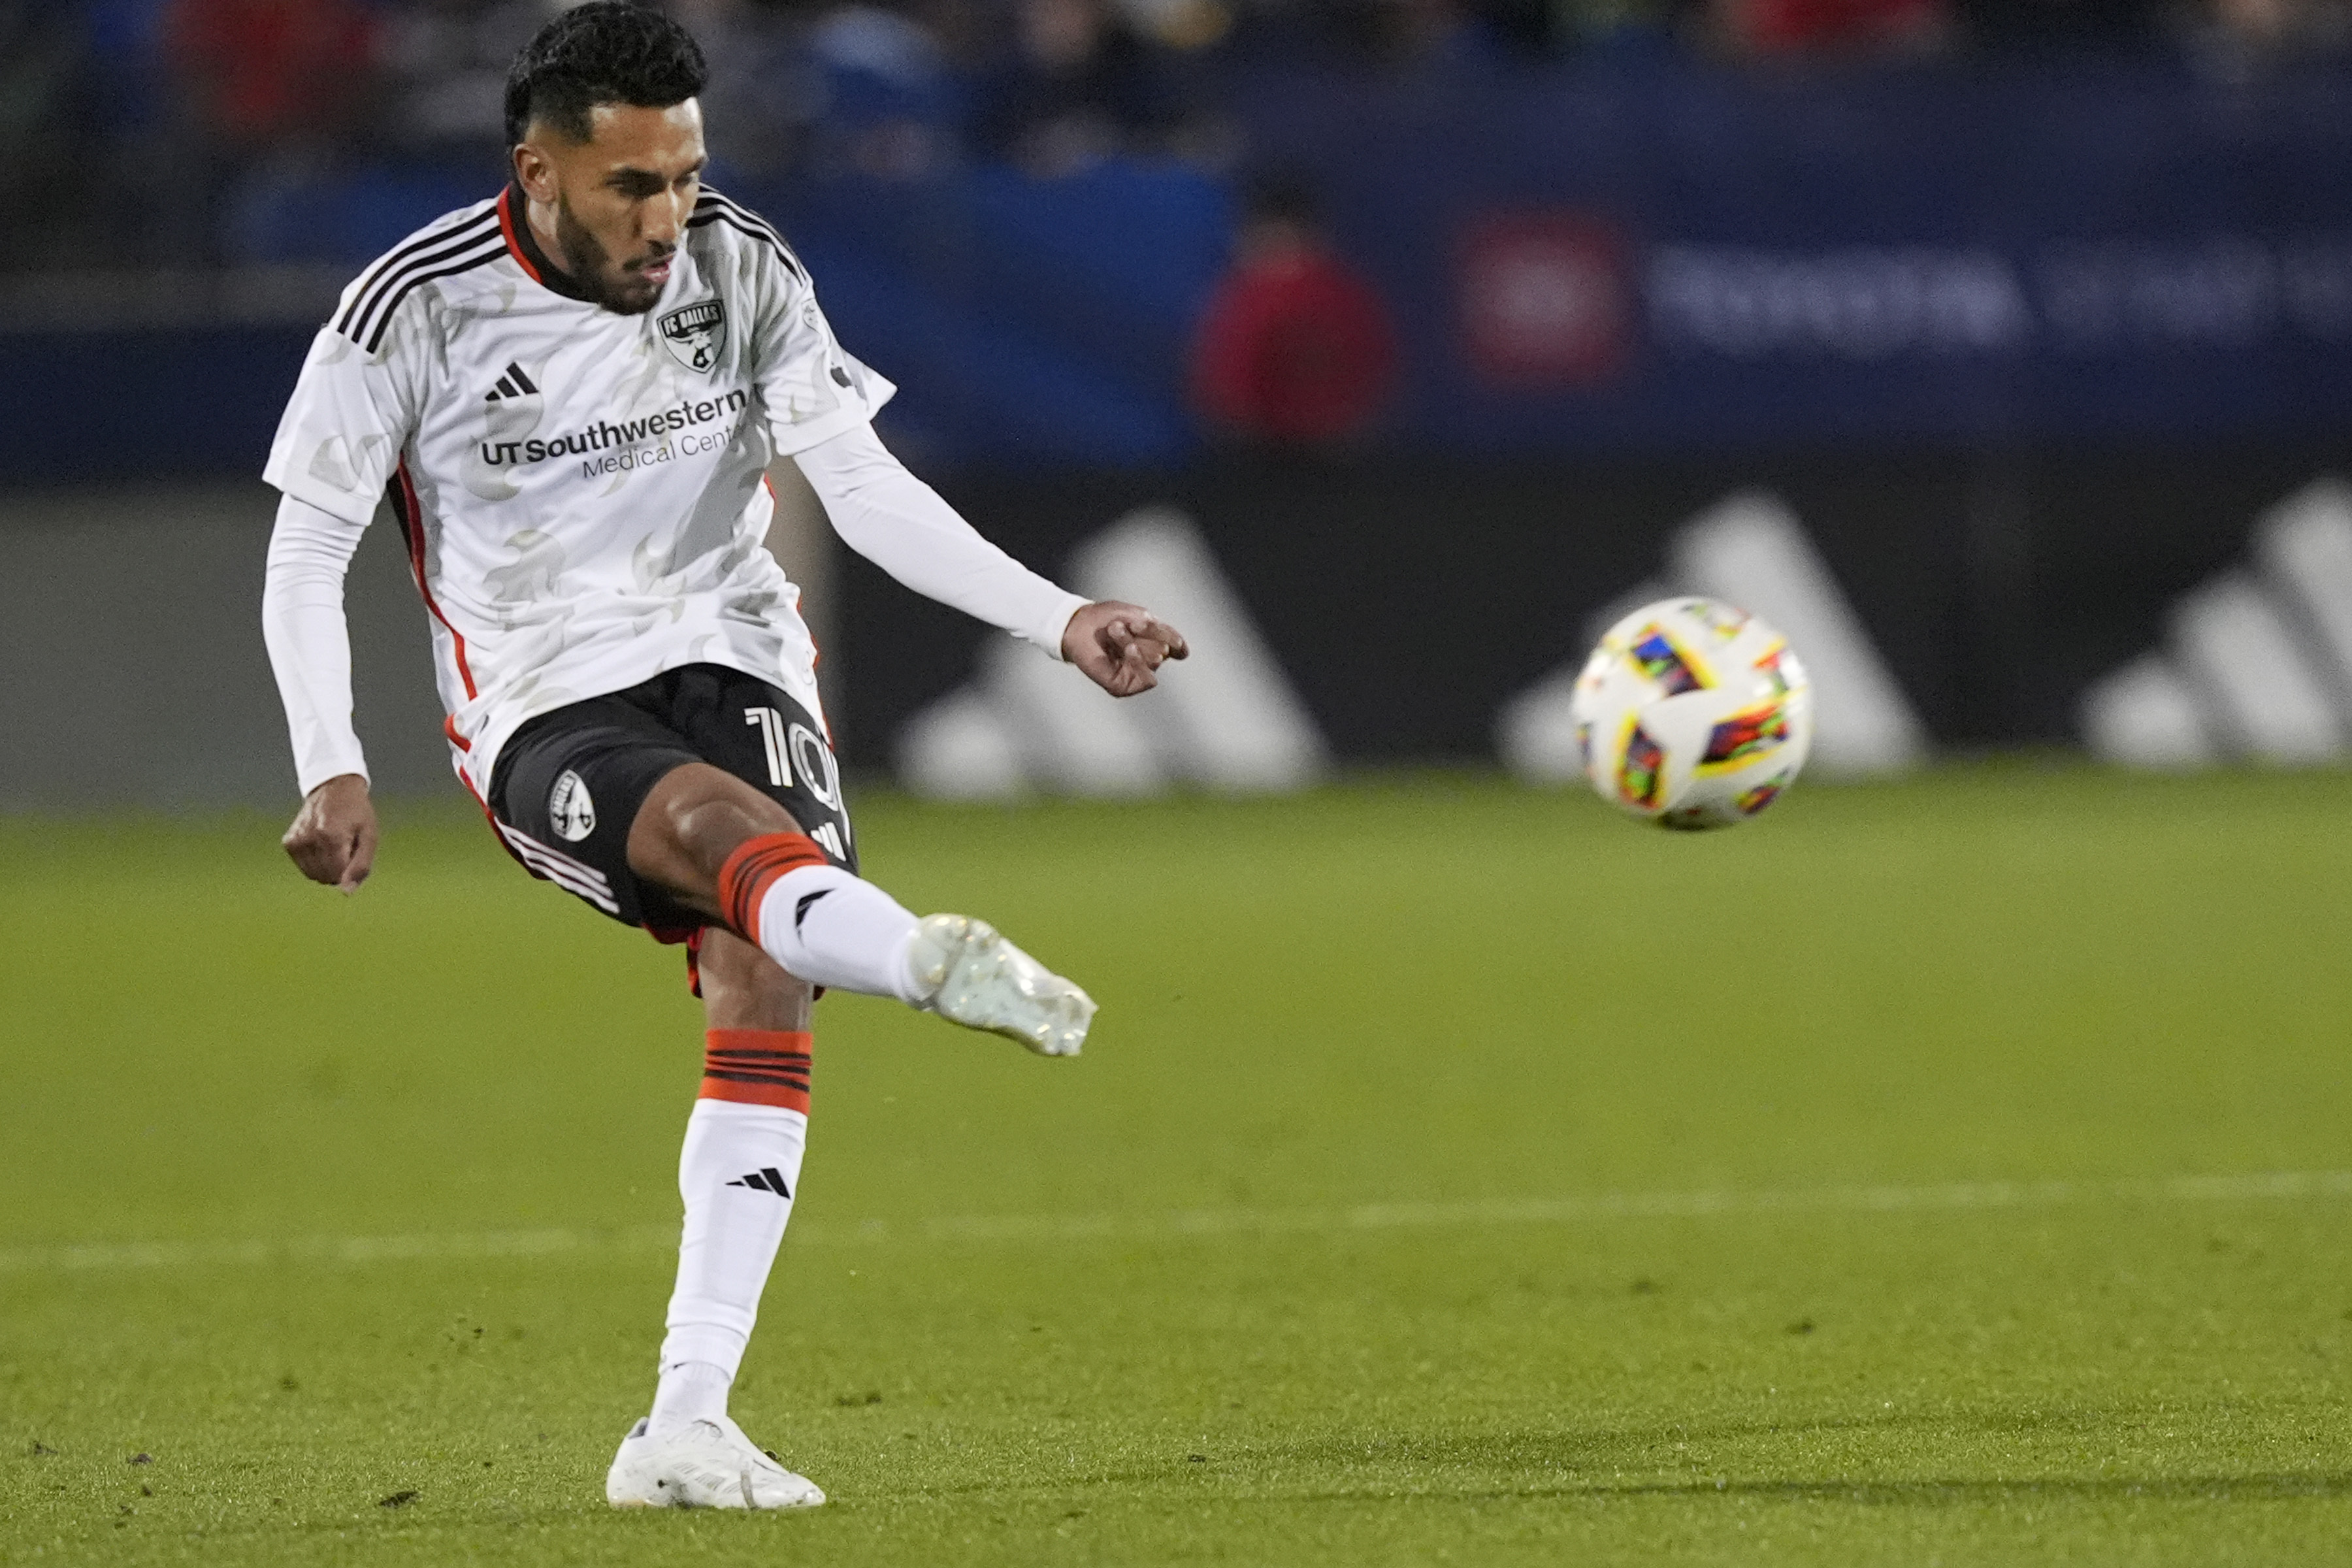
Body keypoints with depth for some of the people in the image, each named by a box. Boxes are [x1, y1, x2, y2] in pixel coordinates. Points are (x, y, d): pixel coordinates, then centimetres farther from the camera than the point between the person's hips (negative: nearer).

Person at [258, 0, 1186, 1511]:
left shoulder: (745, 270, 0)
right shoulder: (415, 311, -8)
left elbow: (866, 489, -2)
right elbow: (307, 553, -1)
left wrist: (1061, 619, -14)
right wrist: (332, 769, -14)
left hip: (731, 653, 3)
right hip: (547, 708, -3)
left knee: (765, 995, -20)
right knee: (724, 827, -36)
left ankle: (685, 1428, -21)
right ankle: (933, 964, -70)